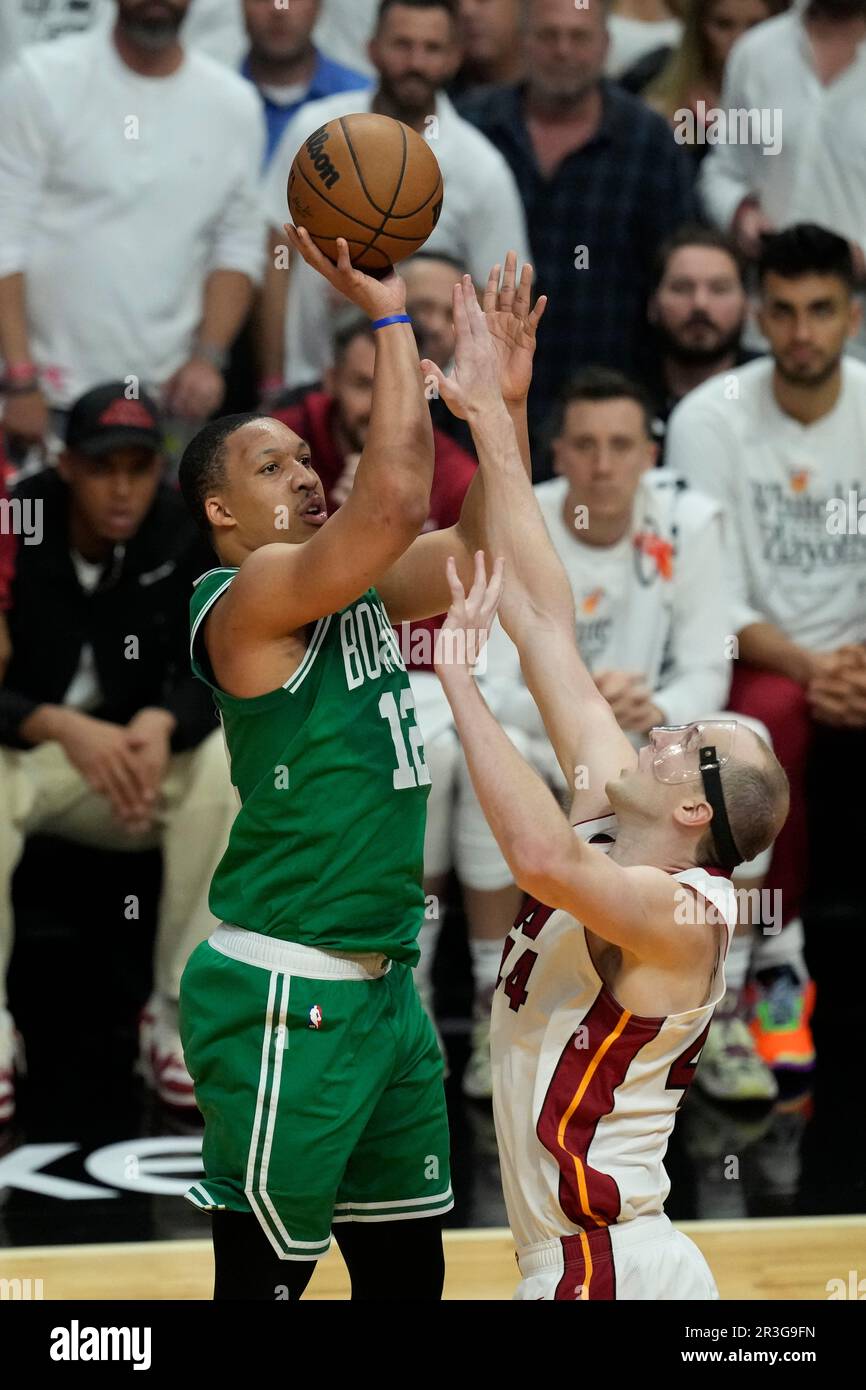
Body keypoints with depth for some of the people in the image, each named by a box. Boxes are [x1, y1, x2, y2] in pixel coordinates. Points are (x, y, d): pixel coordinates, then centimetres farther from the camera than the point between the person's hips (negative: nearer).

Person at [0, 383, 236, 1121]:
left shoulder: (187, 533, -8)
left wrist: (160, 726, -30)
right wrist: (62, 728, -34)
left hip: (138, 748, 3)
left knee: (226, 767, -26)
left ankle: (179, 1017, -18)